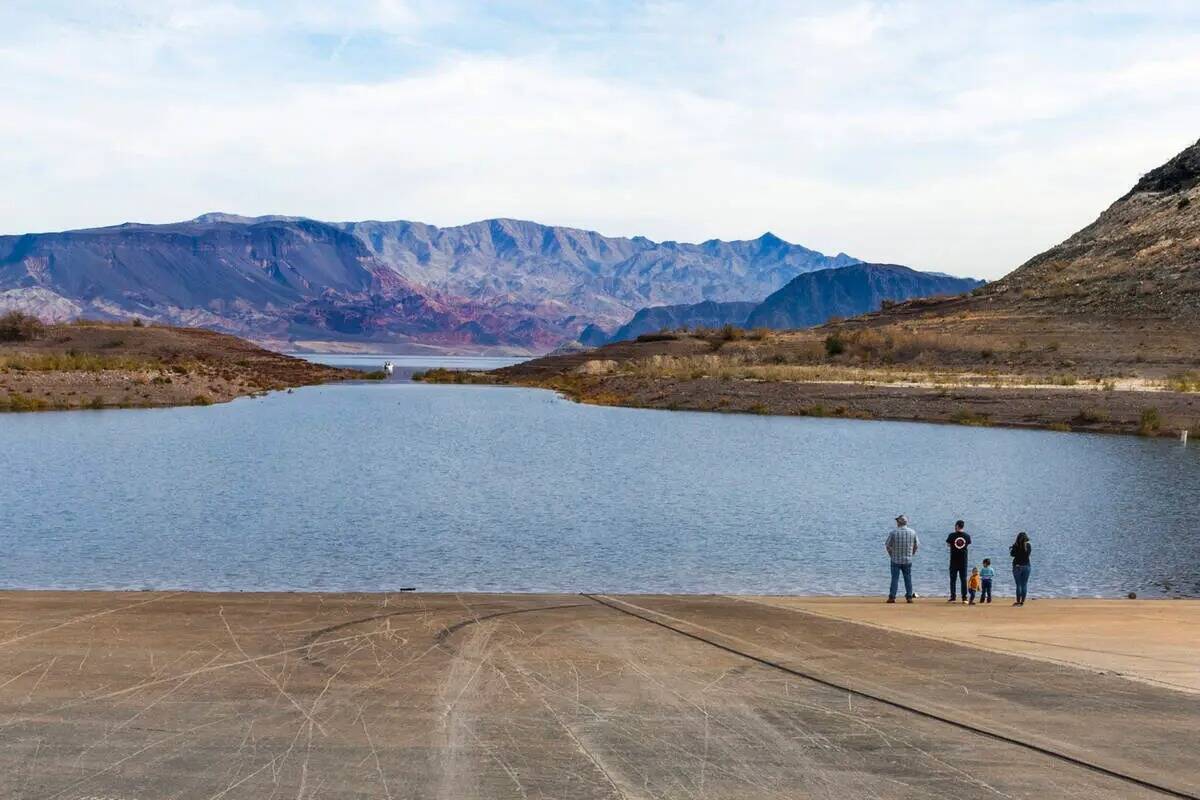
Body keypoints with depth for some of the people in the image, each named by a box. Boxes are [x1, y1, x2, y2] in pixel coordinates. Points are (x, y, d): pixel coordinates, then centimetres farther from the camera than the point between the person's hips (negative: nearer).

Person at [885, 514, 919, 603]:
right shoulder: (912, 532, 0)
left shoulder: (894, 532, -8)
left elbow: (887, 545, -4)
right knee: (908, 578, 9)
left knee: (895, 578, 2)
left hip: (896, 559, -2)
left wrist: (891, 554, 11)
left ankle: (892, 597, -1)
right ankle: (909, 597, 8)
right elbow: (917, 545, 7)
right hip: (908, 560, 2)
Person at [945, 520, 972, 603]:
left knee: (953, 578, 5)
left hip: (954, 560, -1)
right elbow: (968, 545, 12)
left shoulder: (952, 535, -8)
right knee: (963, 579, 5)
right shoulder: (967, 536, -2)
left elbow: (948, 545, 5)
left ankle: (953, 597, 1)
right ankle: (964, 597, 1)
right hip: (963, 560, 2)